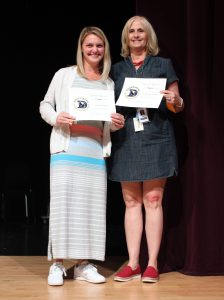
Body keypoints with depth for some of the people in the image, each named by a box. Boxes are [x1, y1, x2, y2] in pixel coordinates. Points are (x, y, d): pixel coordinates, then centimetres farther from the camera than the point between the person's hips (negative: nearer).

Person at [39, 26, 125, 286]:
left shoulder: (109, 84, 15)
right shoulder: (64, 75, 6)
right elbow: (45, 105, 7)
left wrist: (117, 124, -4)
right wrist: (56, 118, -13)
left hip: (96, 153, 3)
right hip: (67, 149, -3)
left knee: (92, 206, 1)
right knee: (63, 204, -7)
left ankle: (83, 264, 8)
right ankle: (57, 264, 0)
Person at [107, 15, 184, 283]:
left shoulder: (163, 65, 8)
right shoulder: (116, 69, 15)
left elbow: (177, 106, 7)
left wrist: (175, 100, -15)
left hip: (155, 140, -2)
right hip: (126, 141, 3)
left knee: (153, 201, -3)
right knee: (131, 202, 3)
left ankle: (152, 265, 2)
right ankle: (132, 264, 8)